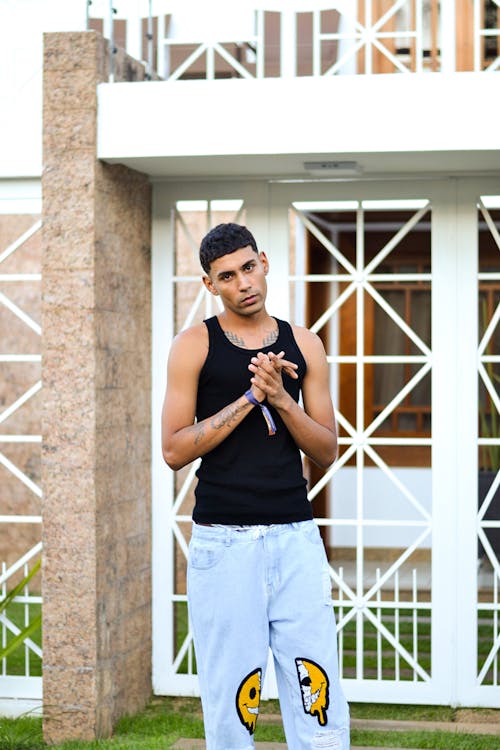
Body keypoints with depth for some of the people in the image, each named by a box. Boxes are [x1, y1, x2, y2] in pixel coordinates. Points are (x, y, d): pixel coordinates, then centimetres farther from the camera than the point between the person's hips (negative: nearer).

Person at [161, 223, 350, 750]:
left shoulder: (303, 345, 10)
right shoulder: (195, 345, 2)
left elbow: (326, 452, 8)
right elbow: (174, 450, -5)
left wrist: (281, 398, -8)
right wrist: (250, 397, -11)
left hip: (296, 537, 2)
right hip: (223, 542, -2)